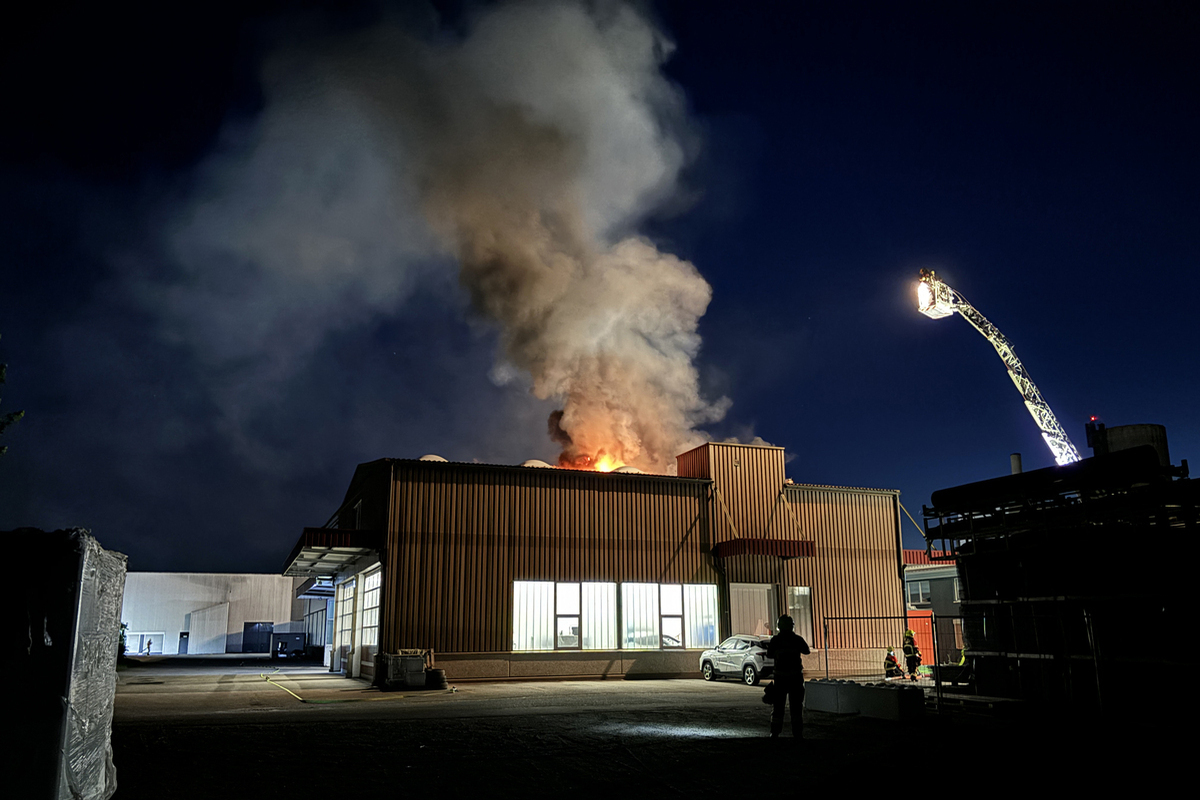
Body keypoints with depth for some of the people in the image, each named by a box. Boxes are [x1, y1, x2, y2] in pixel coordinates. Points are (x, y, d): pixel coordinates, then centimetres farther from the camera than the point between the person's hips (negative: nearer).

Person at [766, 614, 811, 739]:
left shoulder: (775, 640, -5)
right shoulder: (797, 639, -5)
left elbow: (769, 655, 6)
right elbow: (807, 651, 10)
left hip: (780, 677, 0)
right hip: (796, 676, 0)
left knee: (778, 705, 8)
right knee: (796, 705, 8)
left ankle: (775, 732, 9)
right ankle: (798, 733, 8)